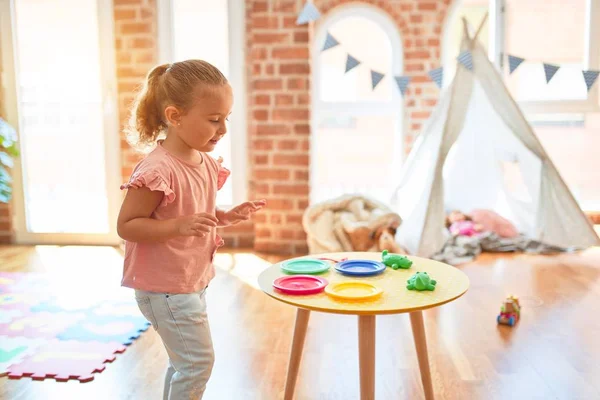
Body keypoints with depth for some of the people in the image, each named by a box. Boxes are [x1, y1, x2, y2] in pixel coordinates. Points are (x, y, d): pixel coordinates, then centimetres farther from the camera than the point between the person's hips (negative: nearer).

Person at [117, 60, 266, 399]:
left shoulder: (207, 164, 2)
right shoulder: (159, 169, -25)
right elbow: (126, 225, -22)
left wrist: (228, 216, -2)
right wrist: (179, 226, -33)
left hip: (193, 281, 9)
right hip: (165, 287, -9)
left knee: (185, 361, 22)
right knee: (199, 361, 0)